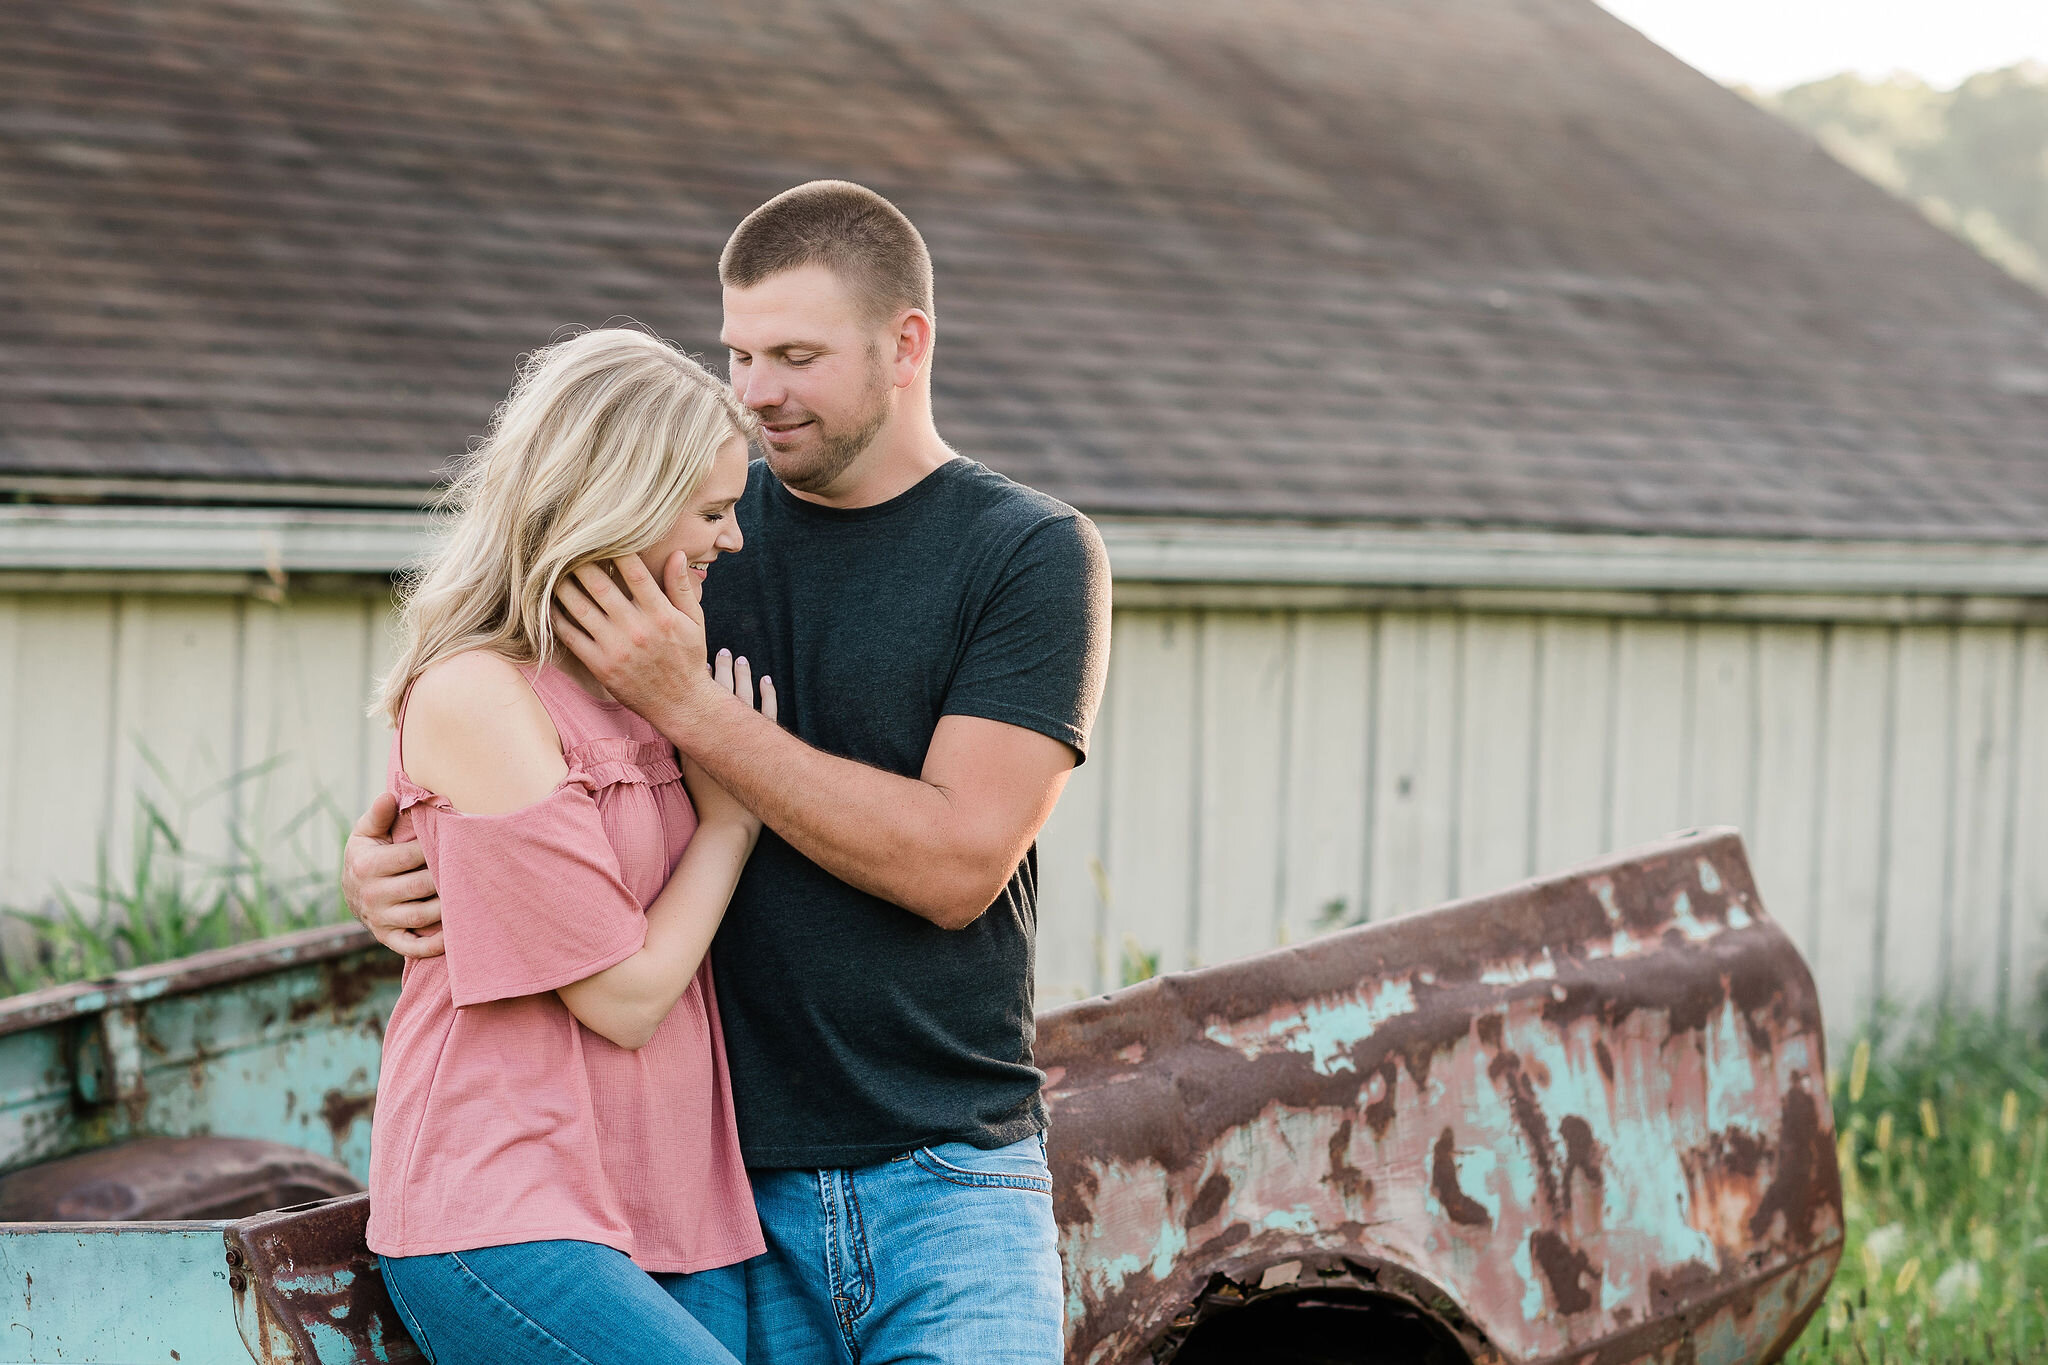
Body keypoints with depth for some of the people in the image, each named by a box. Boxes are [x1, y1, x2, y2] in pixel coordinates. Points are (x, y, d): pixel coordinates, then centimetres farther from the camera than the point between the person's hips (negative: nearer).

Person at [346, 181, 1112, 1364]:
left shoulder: (1033, 554, -3)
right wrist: (381, 849, -6)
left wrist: (689, 704, -15)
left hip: (947, 1183, -3)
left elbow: (956, 862, -13)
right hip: (734, 1180, 3)